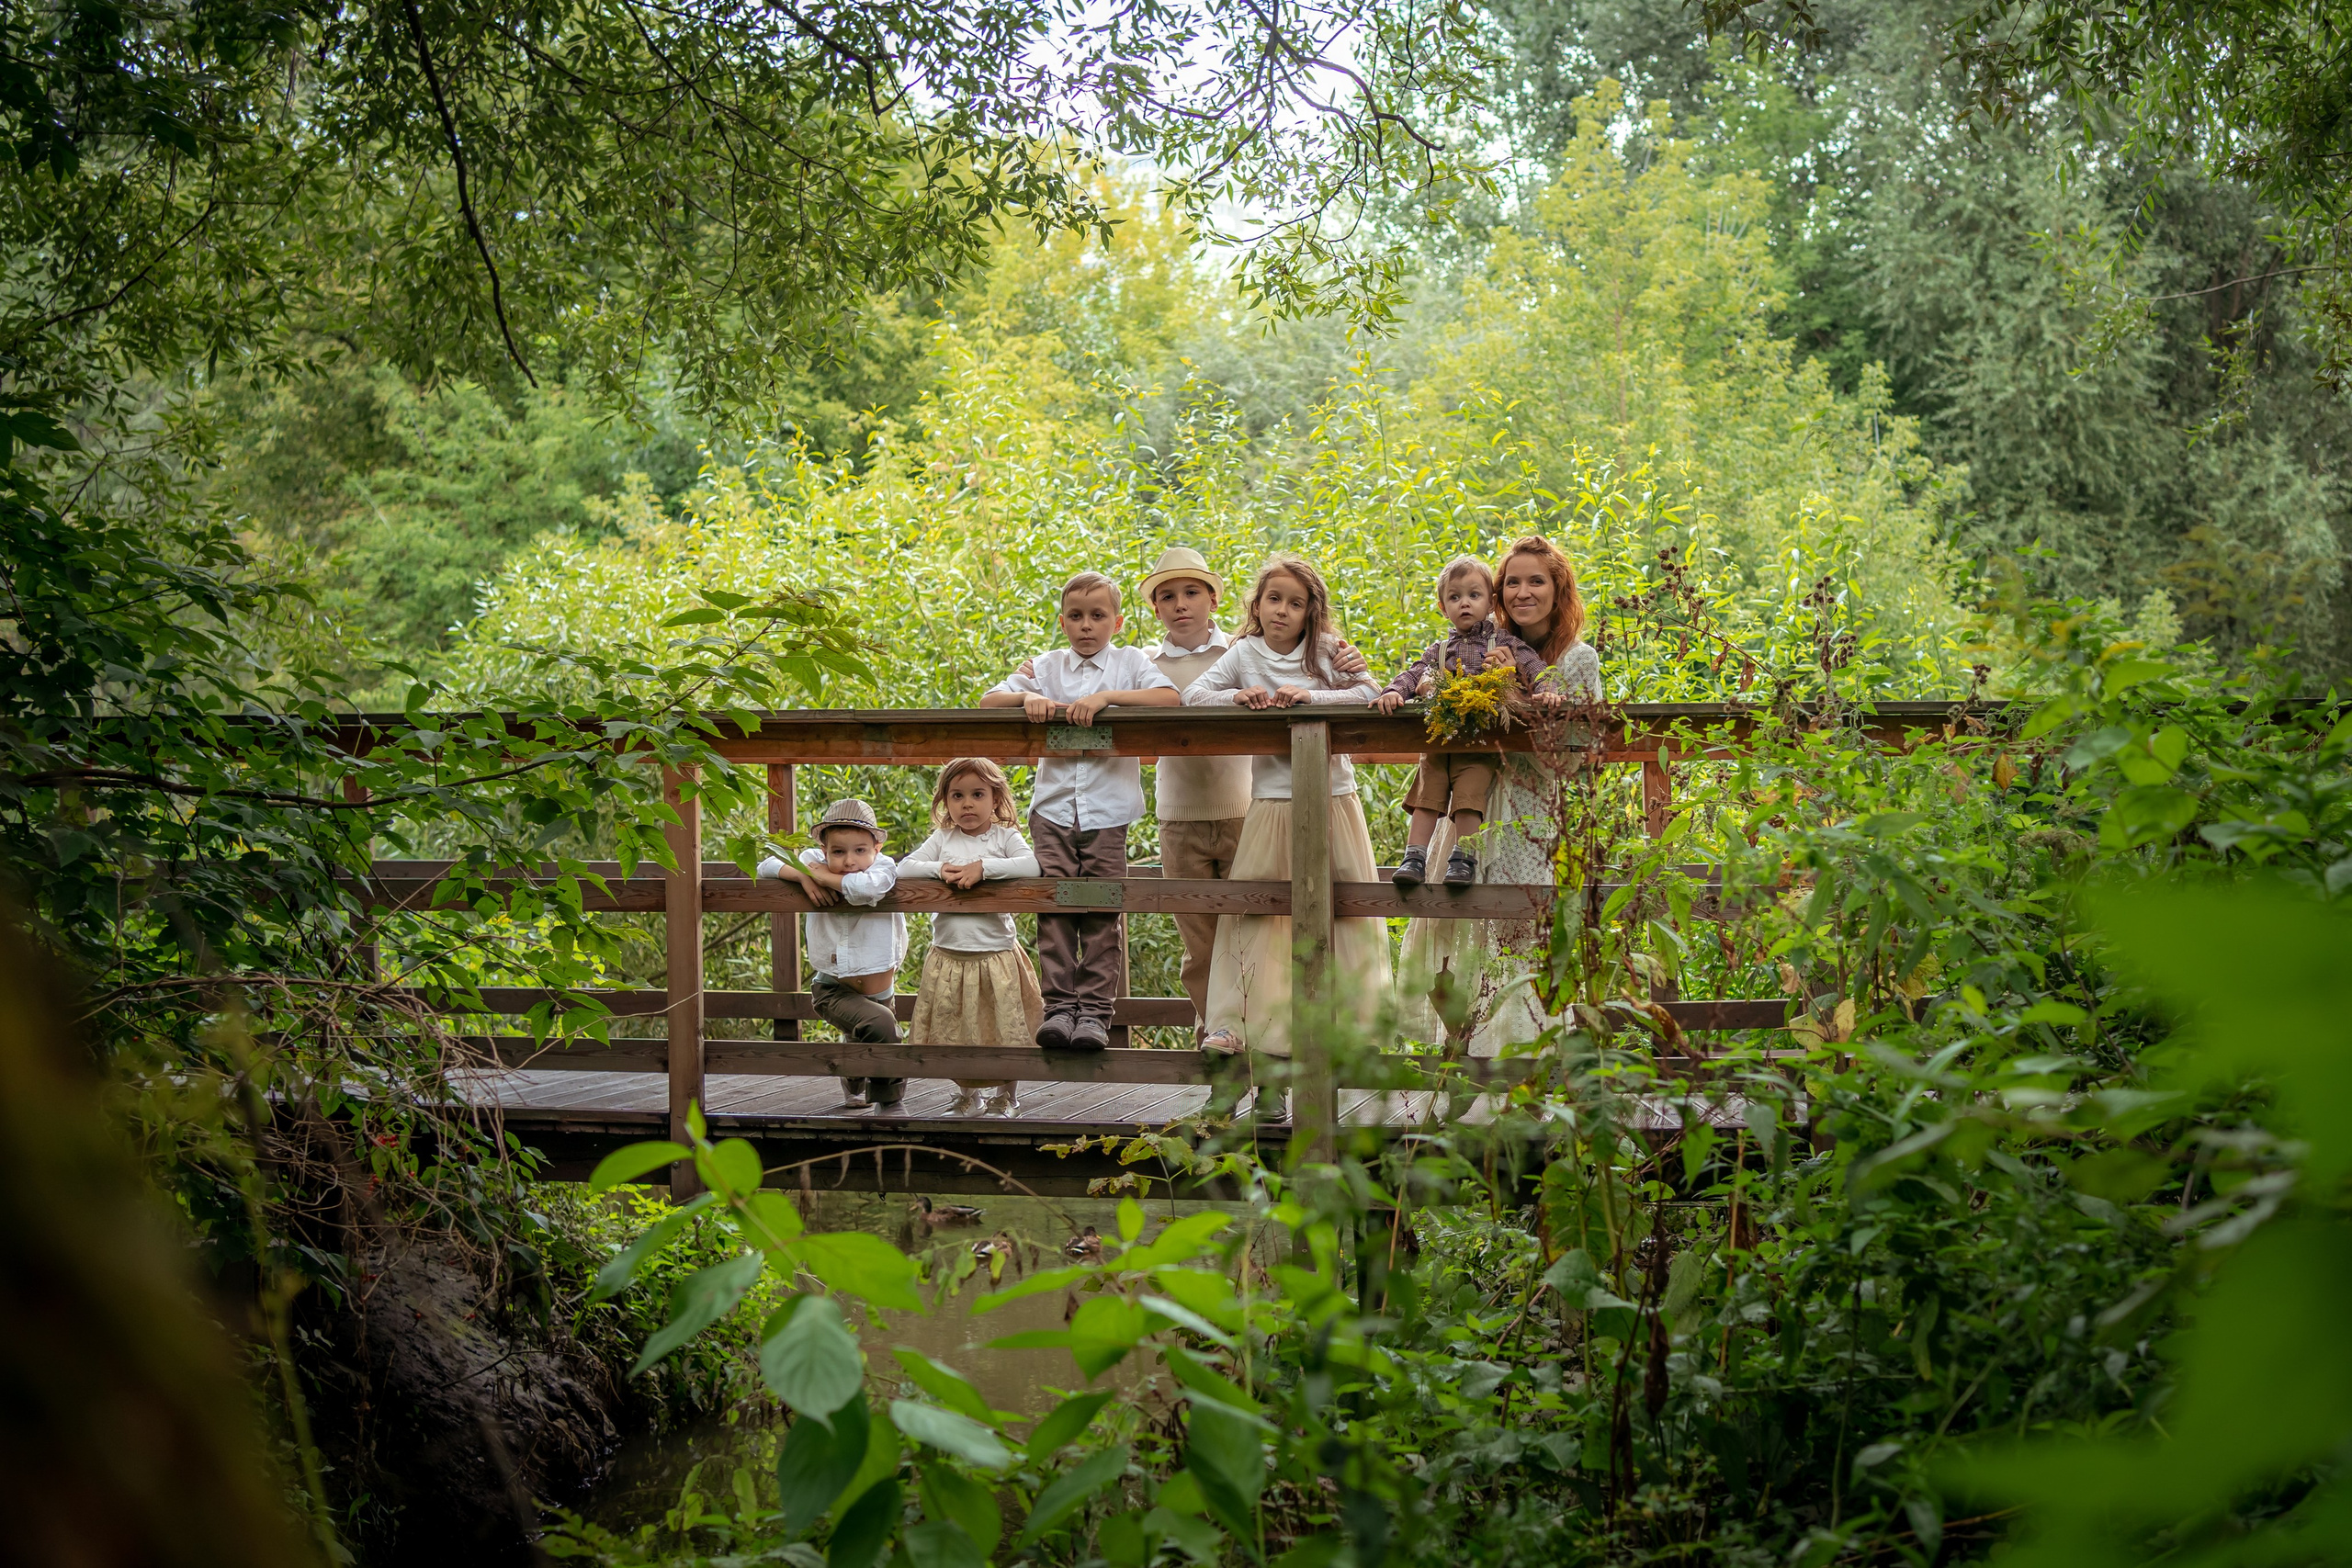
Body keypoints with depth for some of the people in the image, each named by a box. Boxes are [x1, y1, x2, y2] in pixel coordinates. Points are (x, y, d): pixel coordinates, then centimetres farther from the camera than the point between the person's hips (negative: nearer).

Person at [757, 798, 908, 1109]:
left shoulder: (883, 866, -15)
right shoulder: (814, 860, -6)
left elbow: (867, 887, -38)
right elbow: (766, 866, -3)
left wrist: (823, 875, -24)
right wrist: (802, 874, -20)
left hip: (878, 991, 2)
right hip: (833, 988, -2)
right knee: (880, 1025, -27)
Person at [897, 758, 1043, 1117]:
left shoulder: (1005, 836, -2)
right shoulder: (942, 839, 5)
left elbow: (1032, 865, -20)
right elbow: (904, 868, -1)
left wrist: (982, 867, -24)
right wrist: (940, 869, -17)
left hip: (996, 955, -3)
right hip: (948, 957, 3)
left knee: (1003, 1030, 4)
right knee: (952, 1032, 10)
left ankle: (1006, 1095, 23)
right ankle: (969, 1094, 29)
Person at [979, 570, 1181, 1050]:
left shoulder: (1129, 661, 5)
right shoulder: (1048, 666, 11)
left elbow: (1171, 698, -14)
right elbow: (988, 700, 7)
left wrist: (1107, 696, -21)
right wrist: (1028, 696, -13)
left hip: (1108, 810, -2)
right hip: (1054, 808, 2)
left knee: (1102, 918, -2)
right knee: (1054, 909, -6)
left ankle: (1094, 1011, 2)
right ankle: (1058, 1007, -1)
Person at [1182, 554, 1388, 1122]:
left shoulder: (1328, 650, 4)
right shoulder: (1244, 654, 3)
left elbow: (1367, 693, -7)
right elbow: (1193, 695, -2)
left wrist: (1311, 696, -20)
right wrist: (1237, 695, -20)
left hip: (1332, 797, 1)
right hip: (1272, 802, -1)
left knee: (1343, 916, 3)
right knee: (1261, 919, -2)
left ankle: (1349, 1026, 11)